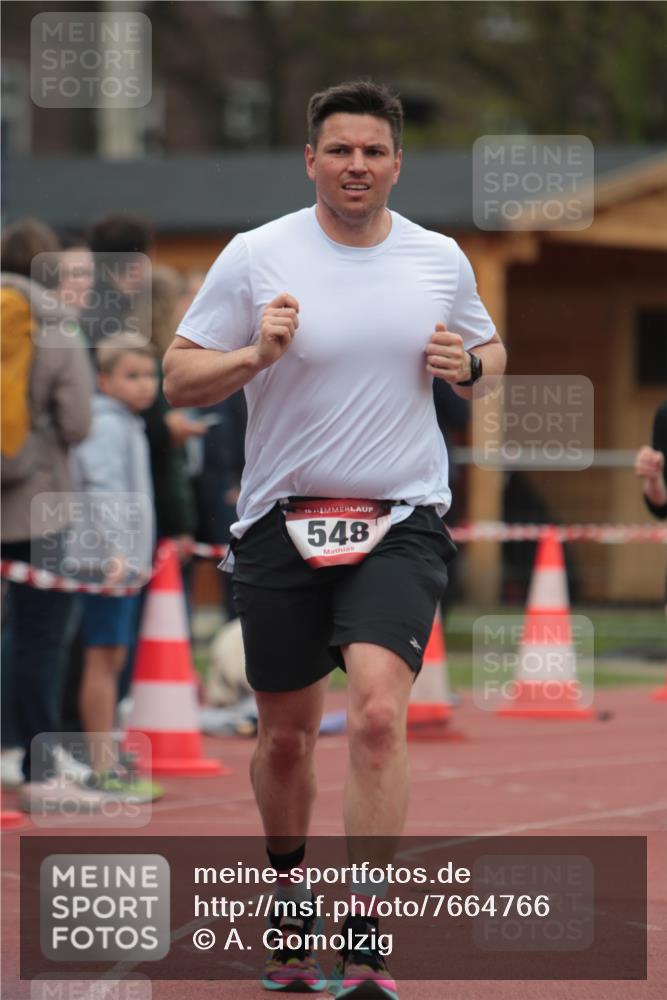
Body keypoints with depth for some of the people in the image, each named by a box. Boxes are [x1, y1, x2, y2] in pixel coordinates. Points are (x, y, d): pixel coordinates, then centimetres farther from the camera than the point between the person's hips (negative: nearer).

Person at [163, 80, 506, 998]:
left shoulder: (440, 259, 5)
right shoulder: (256, 257, -2)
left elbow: (490, 349, 21)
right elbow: (180, 377, -1)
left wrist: (468, 365, -2)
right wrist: (256, 354, -20)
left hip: (401, 522, 0)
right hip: (281, 525, 0)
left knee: (378, 714, -20)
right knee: (287, 737, 10)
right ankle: (289, 894, 38)